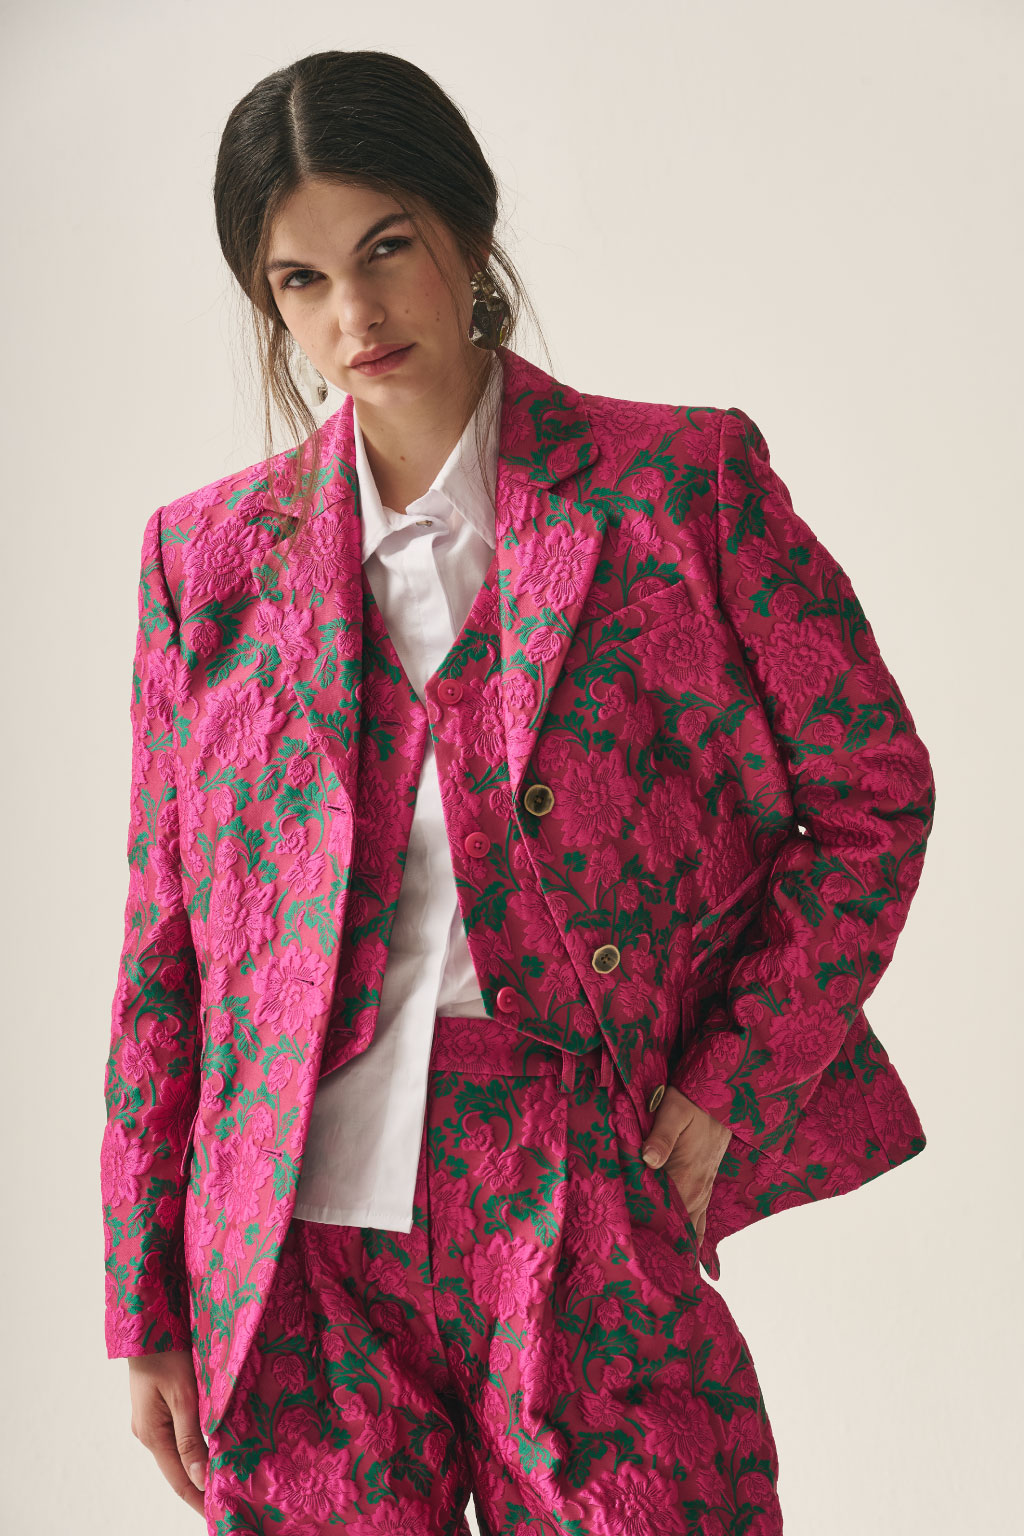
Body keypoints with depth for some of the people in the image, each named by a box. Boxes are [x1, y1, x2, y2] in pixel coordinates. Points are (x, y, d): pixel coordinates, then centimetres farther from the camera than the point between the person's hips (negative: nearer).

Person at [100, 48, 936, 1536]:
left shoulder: (680, 480, 0)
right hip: (293, 1256, 2)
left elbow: (875, 795, 5)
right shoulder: (209, 553, 6)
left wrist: (728, 1084, -4)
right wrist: (149, 1306, 7)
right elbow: (163, 949, 8)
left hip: (583, 1224, -2)